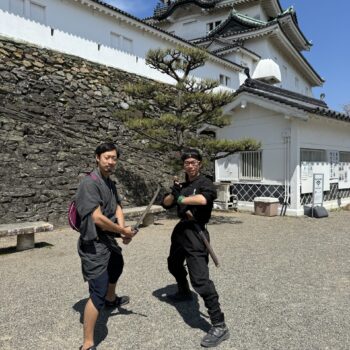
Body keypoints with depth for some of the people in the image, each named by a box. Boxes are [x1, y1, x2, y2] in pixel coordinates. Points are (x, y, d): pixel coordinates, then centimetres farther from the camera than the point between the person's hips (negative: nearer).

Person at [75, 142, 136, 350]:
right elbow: (97, 218, -28)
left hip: (109, 240, 10)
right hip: (94, 244, -10)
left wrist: (123, 230, -16)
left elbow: (118, 208, 4)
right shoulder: (90, 183, -22)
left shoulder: (110, 183, 8)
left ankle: (111, 299, 61)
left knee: (117, 267, 33)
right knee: (98, 292, -11)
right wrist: (123, 231, -16)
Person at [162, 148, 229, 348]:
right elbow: (166, 204, 7)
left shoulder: (205, 183, -11)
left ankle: (220, 327, -11)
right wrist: (174, 194, -13)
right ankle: (184, 293, 57)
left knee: (200, 279, -17)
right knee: (174, 264, 29)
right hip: (181, 230, 9)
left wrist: (181, 199, -21)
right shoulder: (182, 185, 12)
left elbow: (204, 199, -34)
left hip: (195, 232, -9)